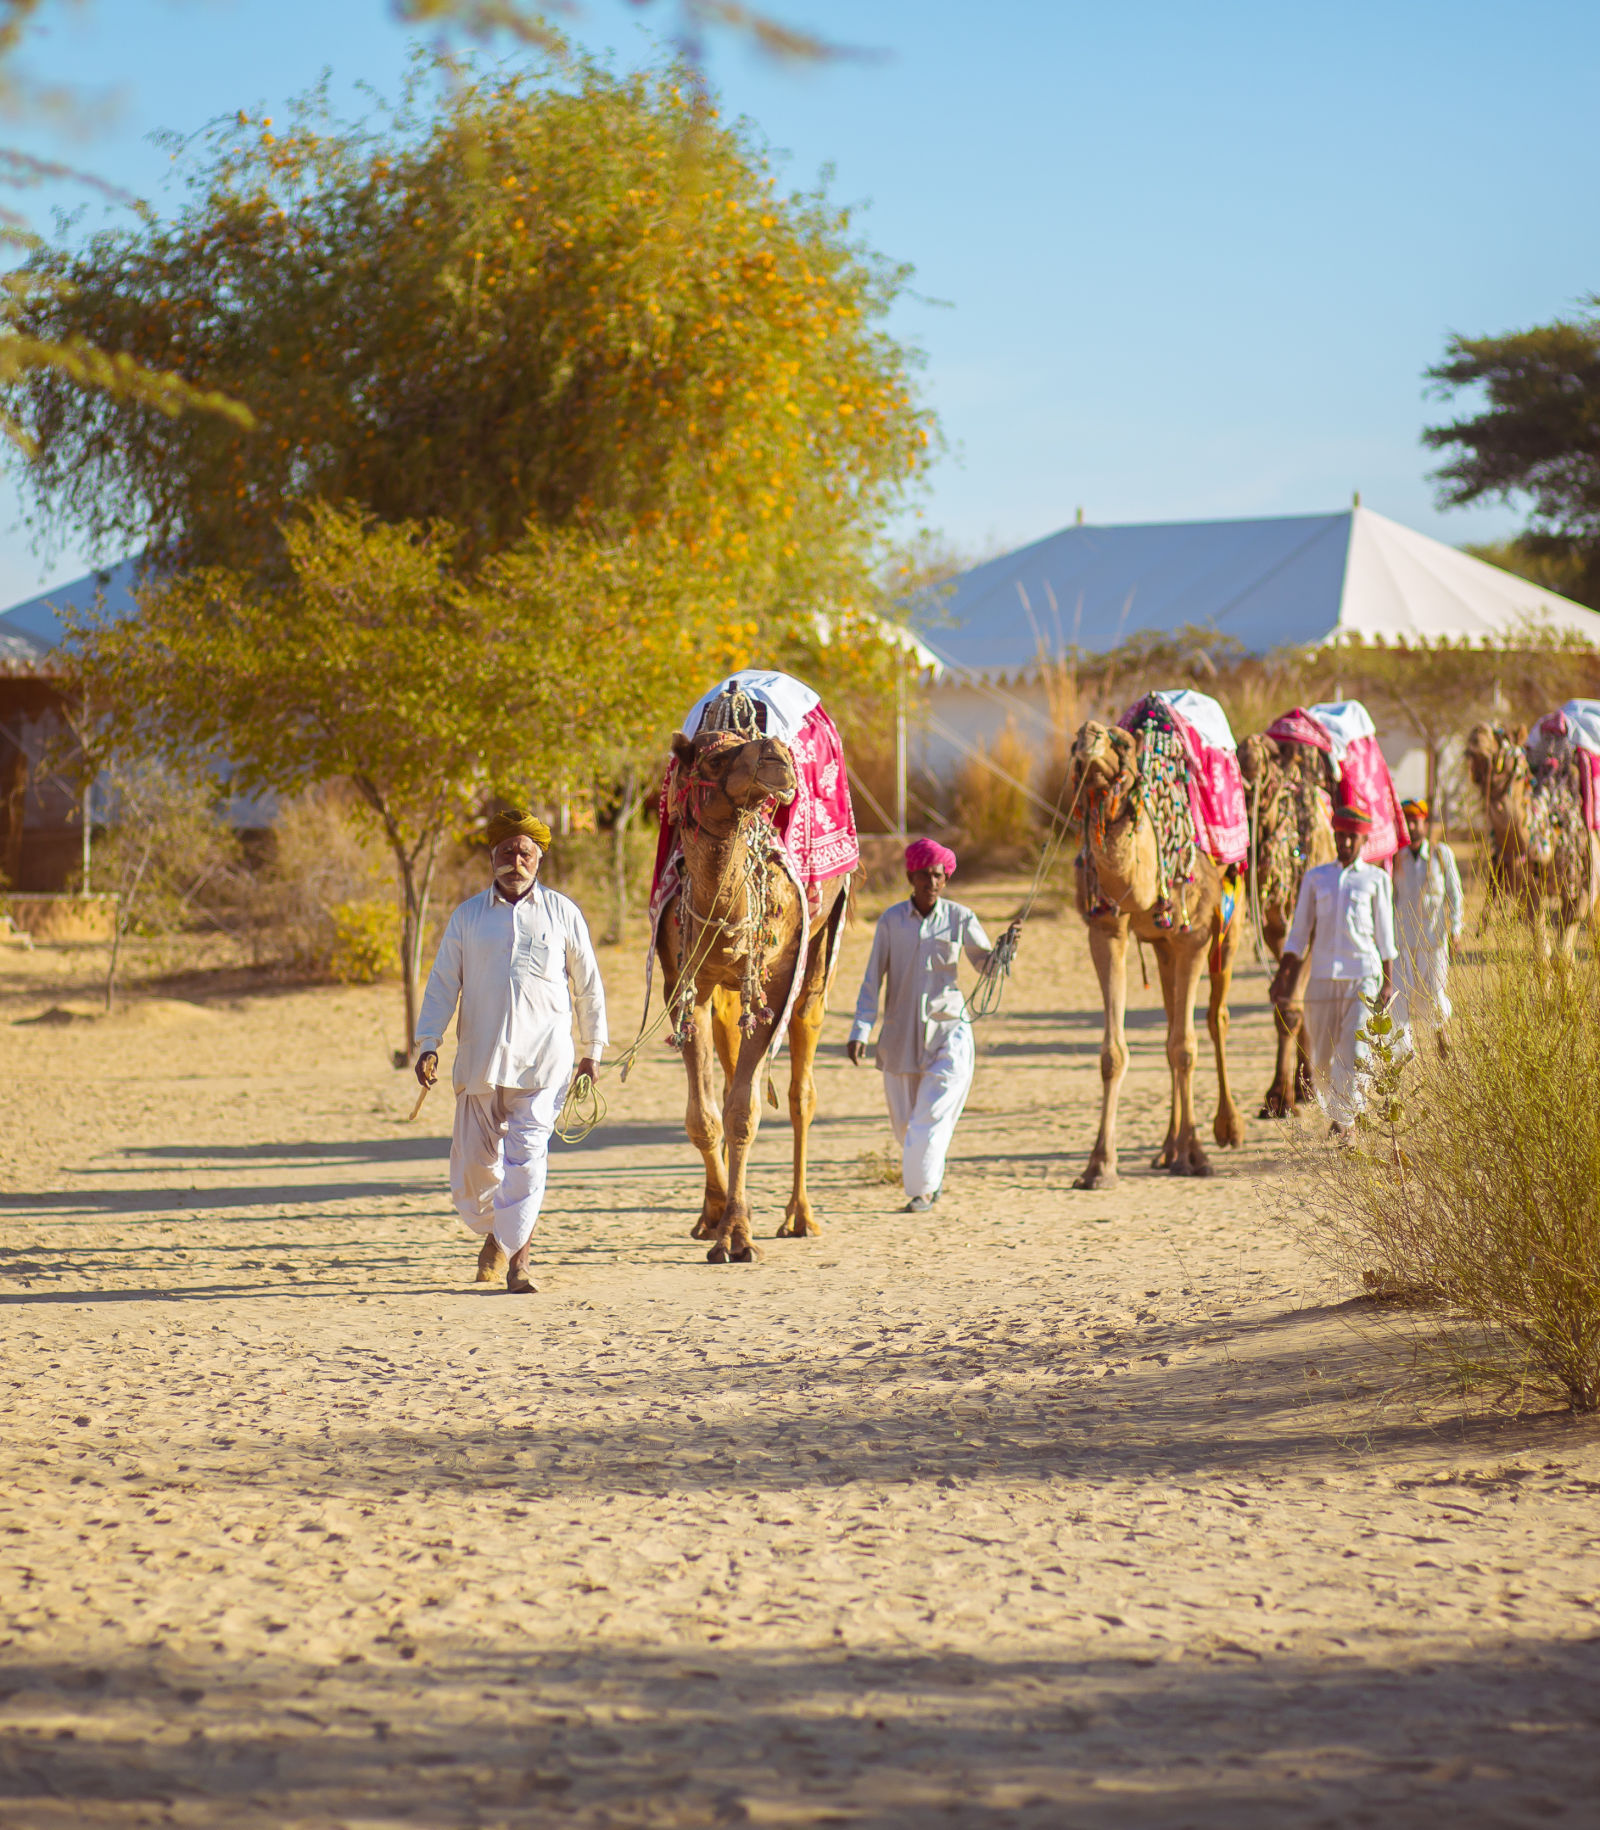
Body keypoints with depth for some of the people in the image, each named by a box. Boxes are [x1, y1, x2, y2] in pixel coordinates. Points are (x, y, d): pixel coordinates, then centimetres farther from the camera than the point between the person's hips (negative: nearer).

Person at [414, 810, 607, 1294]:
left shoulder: (562, 914, 8)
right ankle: (493, 1231, 31)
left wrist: (592, 1052, 13)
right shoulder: (467, 916, 9)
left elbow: (589, 986, 14)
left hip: (544, 1058, -2)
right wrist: (428, 1045, -3)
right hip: (481, 1056, 2)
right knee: (474, 1163, 3)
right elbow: (442, 985, 8)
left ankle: (517, 1256, -7)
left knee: (526, 1156, -12)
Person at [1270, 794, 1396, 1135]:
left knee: (1354, 1051, -16)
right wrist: (1282, 977, 8)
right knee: (1321, 1058, 5)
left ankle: (1346, 1121, -15)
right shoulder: (1316, 877, 13)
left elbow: (1385, 934, 8)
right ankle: (1336, 1114, 25)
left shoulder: (1376, 878, 8)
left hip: (1364, 977, -3)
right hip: (1323, 977, 3)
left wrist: (1389, 982, 1)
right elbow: (1299, 932, 15)